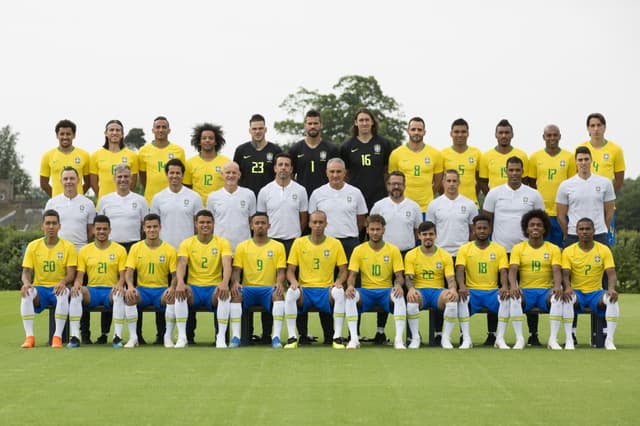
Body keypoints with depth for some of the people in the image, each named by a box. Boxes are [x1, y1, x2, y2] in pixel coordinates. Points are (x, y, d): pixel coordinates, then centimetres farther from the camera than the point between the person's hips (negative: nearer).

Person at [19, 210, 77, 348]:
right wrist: (26, 283, -22)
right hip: (39, 287, 2)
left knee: (64, 294, -37)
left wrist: (63, 282, -29)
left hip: (58, 288, -2)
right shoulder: (33, 246, 5)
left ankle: (57, 337, -35)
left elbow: (71, 274, -5)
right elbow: (26, 272, 3)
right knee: (26, 294, -32)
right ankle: (29, 337, -32)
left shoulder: (68, 247, 0)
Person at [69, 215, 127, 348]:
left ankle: (118, 337, -33)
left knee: (119, 295, -37)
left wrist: (120, 285, -22)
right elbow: (80, 275, 7)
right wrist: (76, 285, -17)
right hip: (92, 290, 2)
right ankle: (74, 336, -30)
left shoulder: (119, 250, 8)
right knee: (76, 293, -31)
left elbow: (123, 275, 2)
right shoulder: (84, 250, 12)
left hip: (111, 290, -1)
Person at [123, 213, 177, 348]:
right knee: (129, 296, -32)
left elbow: (174, 275, 0)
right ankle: (133, 337, -24)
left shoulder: (169, 250, 2)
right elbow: (129, 271, -2)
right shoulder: (135, 248, 6)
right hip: (142, 289, 1)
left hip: (161, 289, -1)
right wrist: (130, 286, -23)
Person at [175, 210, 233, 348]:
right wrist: (180, 283, -32)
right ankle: (182, 337, -24)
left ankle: (221, 337, -26)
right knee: (179, 293, -32)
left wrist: (225, 283, -34)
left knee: (225, 294, -35)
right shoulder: (186, 243, 6)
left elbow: (227, 265, -13)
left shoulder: (222, 243, 3)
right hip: (193, 287, 1)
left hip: (214, 288, -1)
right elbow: (181, 265, -10)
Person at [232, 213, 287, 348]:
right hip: (248, 288, 1)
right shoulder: (242, 247, 12)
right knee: (236, 294, -33)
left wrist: (279, 283, -20)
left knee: (278, 294, -35)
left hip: (269, 289, 0)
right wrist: (235, 282, -18)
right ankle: (235, 336, -33)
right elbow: (236, 270, 5)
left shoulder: (278, 246, 10)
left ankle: (276, 337, -39)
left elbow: (281, 271, 3)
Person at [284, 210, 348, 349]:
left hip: (326, 289, 0)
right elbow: (290, 270, 7)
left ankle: (337, 337, -27)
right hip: (305, 289, 0)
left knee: (339, 293, -34)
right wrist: (293, 281, -15)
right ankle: (292, 337, -25)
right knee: (291, 293, -33)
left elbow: (343, 271, 8)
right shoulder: (299, 243, 6)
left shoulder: (335, 244, 6)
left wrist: (339, 282, -14)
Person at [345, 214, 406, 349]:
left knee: (399, 297, -35)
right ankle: (354, 339, -29)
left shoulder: (393, 250, 4)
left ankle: (399, 339, -31)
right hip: (366, 291, 1)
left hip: (386, 291, 0)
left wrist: (398, 285, -23)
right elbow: (352, 275, 1)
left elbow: (399, 276, 2)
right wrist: (350, 285, -23)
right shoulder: (359, 250, 4)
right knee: (350, 296, -32)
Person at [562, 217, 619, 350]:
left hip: (596, 292, 1)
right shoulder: (568, 251, 2)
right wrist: (568, 288, -30)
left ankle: (609, 339, -23)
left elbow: (611, 274, -6)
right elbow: (565, 274, -7)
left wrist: (611, 289, -28)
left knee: (612, 299, -32)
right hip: (576, 292, -1)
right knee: (568, 298, -36)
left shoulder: (604, 250, 3)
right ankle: (569, 339, -27)